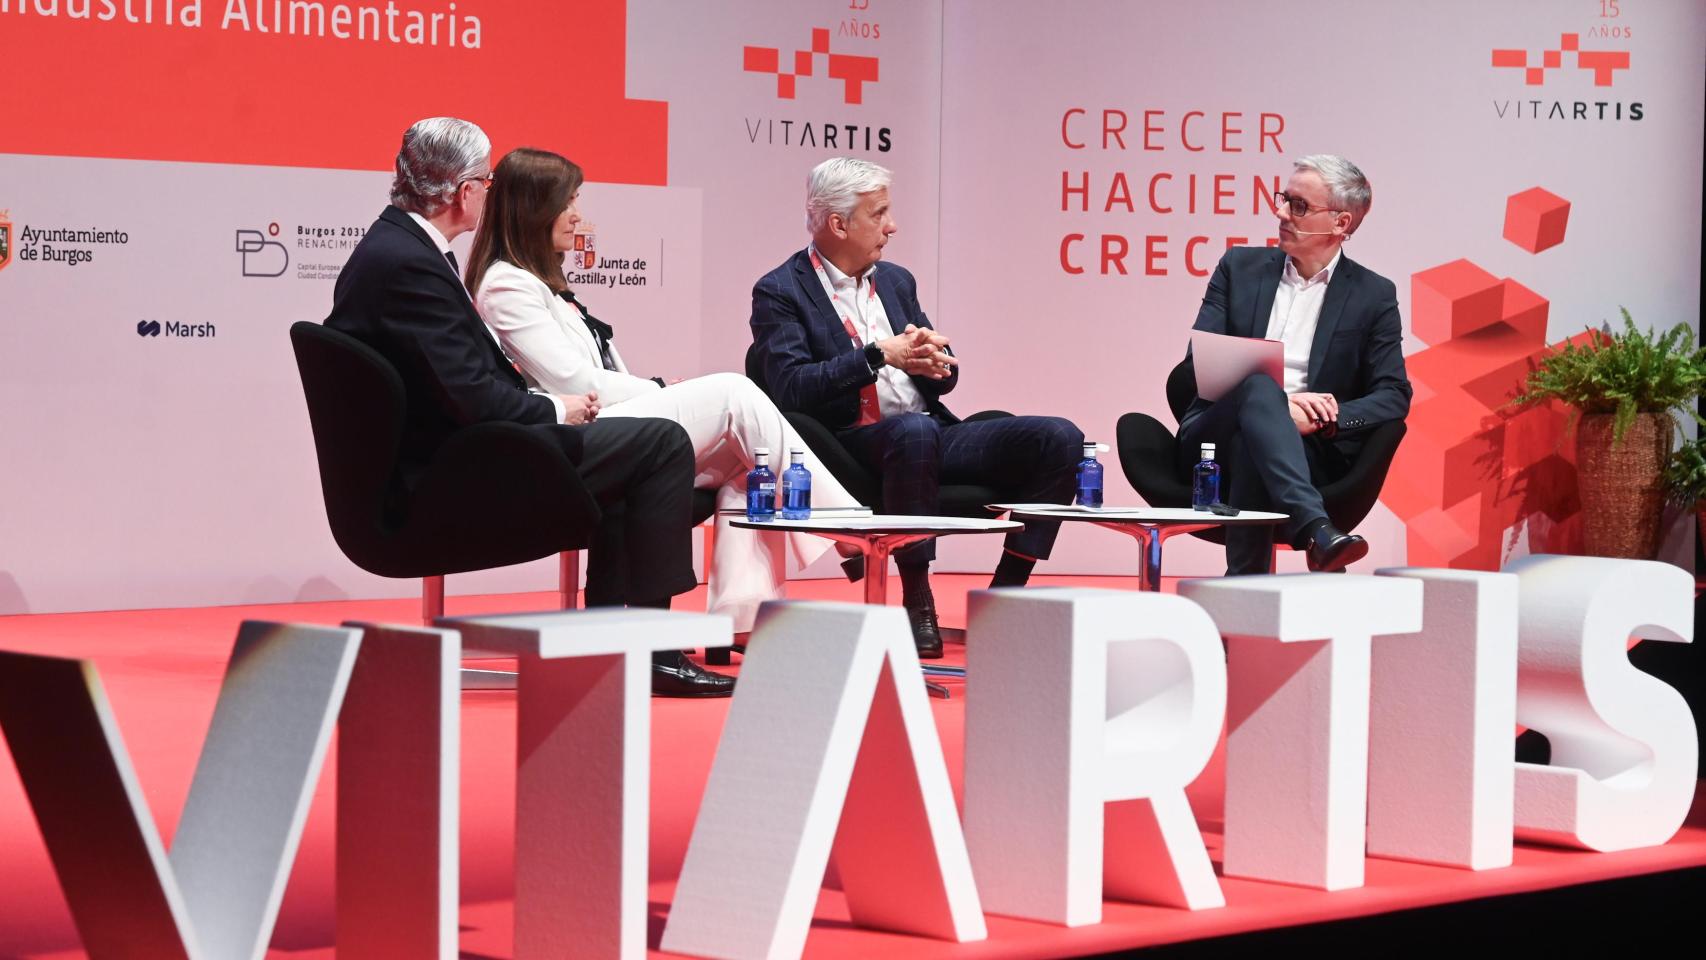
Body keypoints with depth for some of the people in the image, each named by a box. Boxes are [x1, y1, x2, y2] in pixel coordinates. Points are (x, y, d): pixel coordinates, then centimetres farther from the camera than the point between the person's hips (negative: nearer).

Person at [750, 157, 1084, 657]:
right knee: (913, 430, -41)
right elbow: (791, 389, -14)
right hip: (857, 444, -6)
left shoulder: (896, 280, 20)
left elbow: (945, 377, 18)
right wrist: (878, 355, -19)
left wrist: (933, 362, -7)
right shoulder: (780, 293, 0)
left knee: (1059, 439, -14)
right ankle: (917, 602, -27)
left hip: (932, 435, 7)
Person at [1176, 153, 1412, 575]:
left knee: (1250, 446, -38)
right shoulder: (1240, 268, 14)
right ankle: (1316, 530, -56)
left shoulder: (1373, 295, 10)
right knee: (1257, 383, -35)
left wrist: (1325, 421, -18)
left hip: (1303, 452, -1)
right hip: (1213, 439, 1)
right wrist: (1278, 403, -15)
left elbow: (1394, 396, 3)